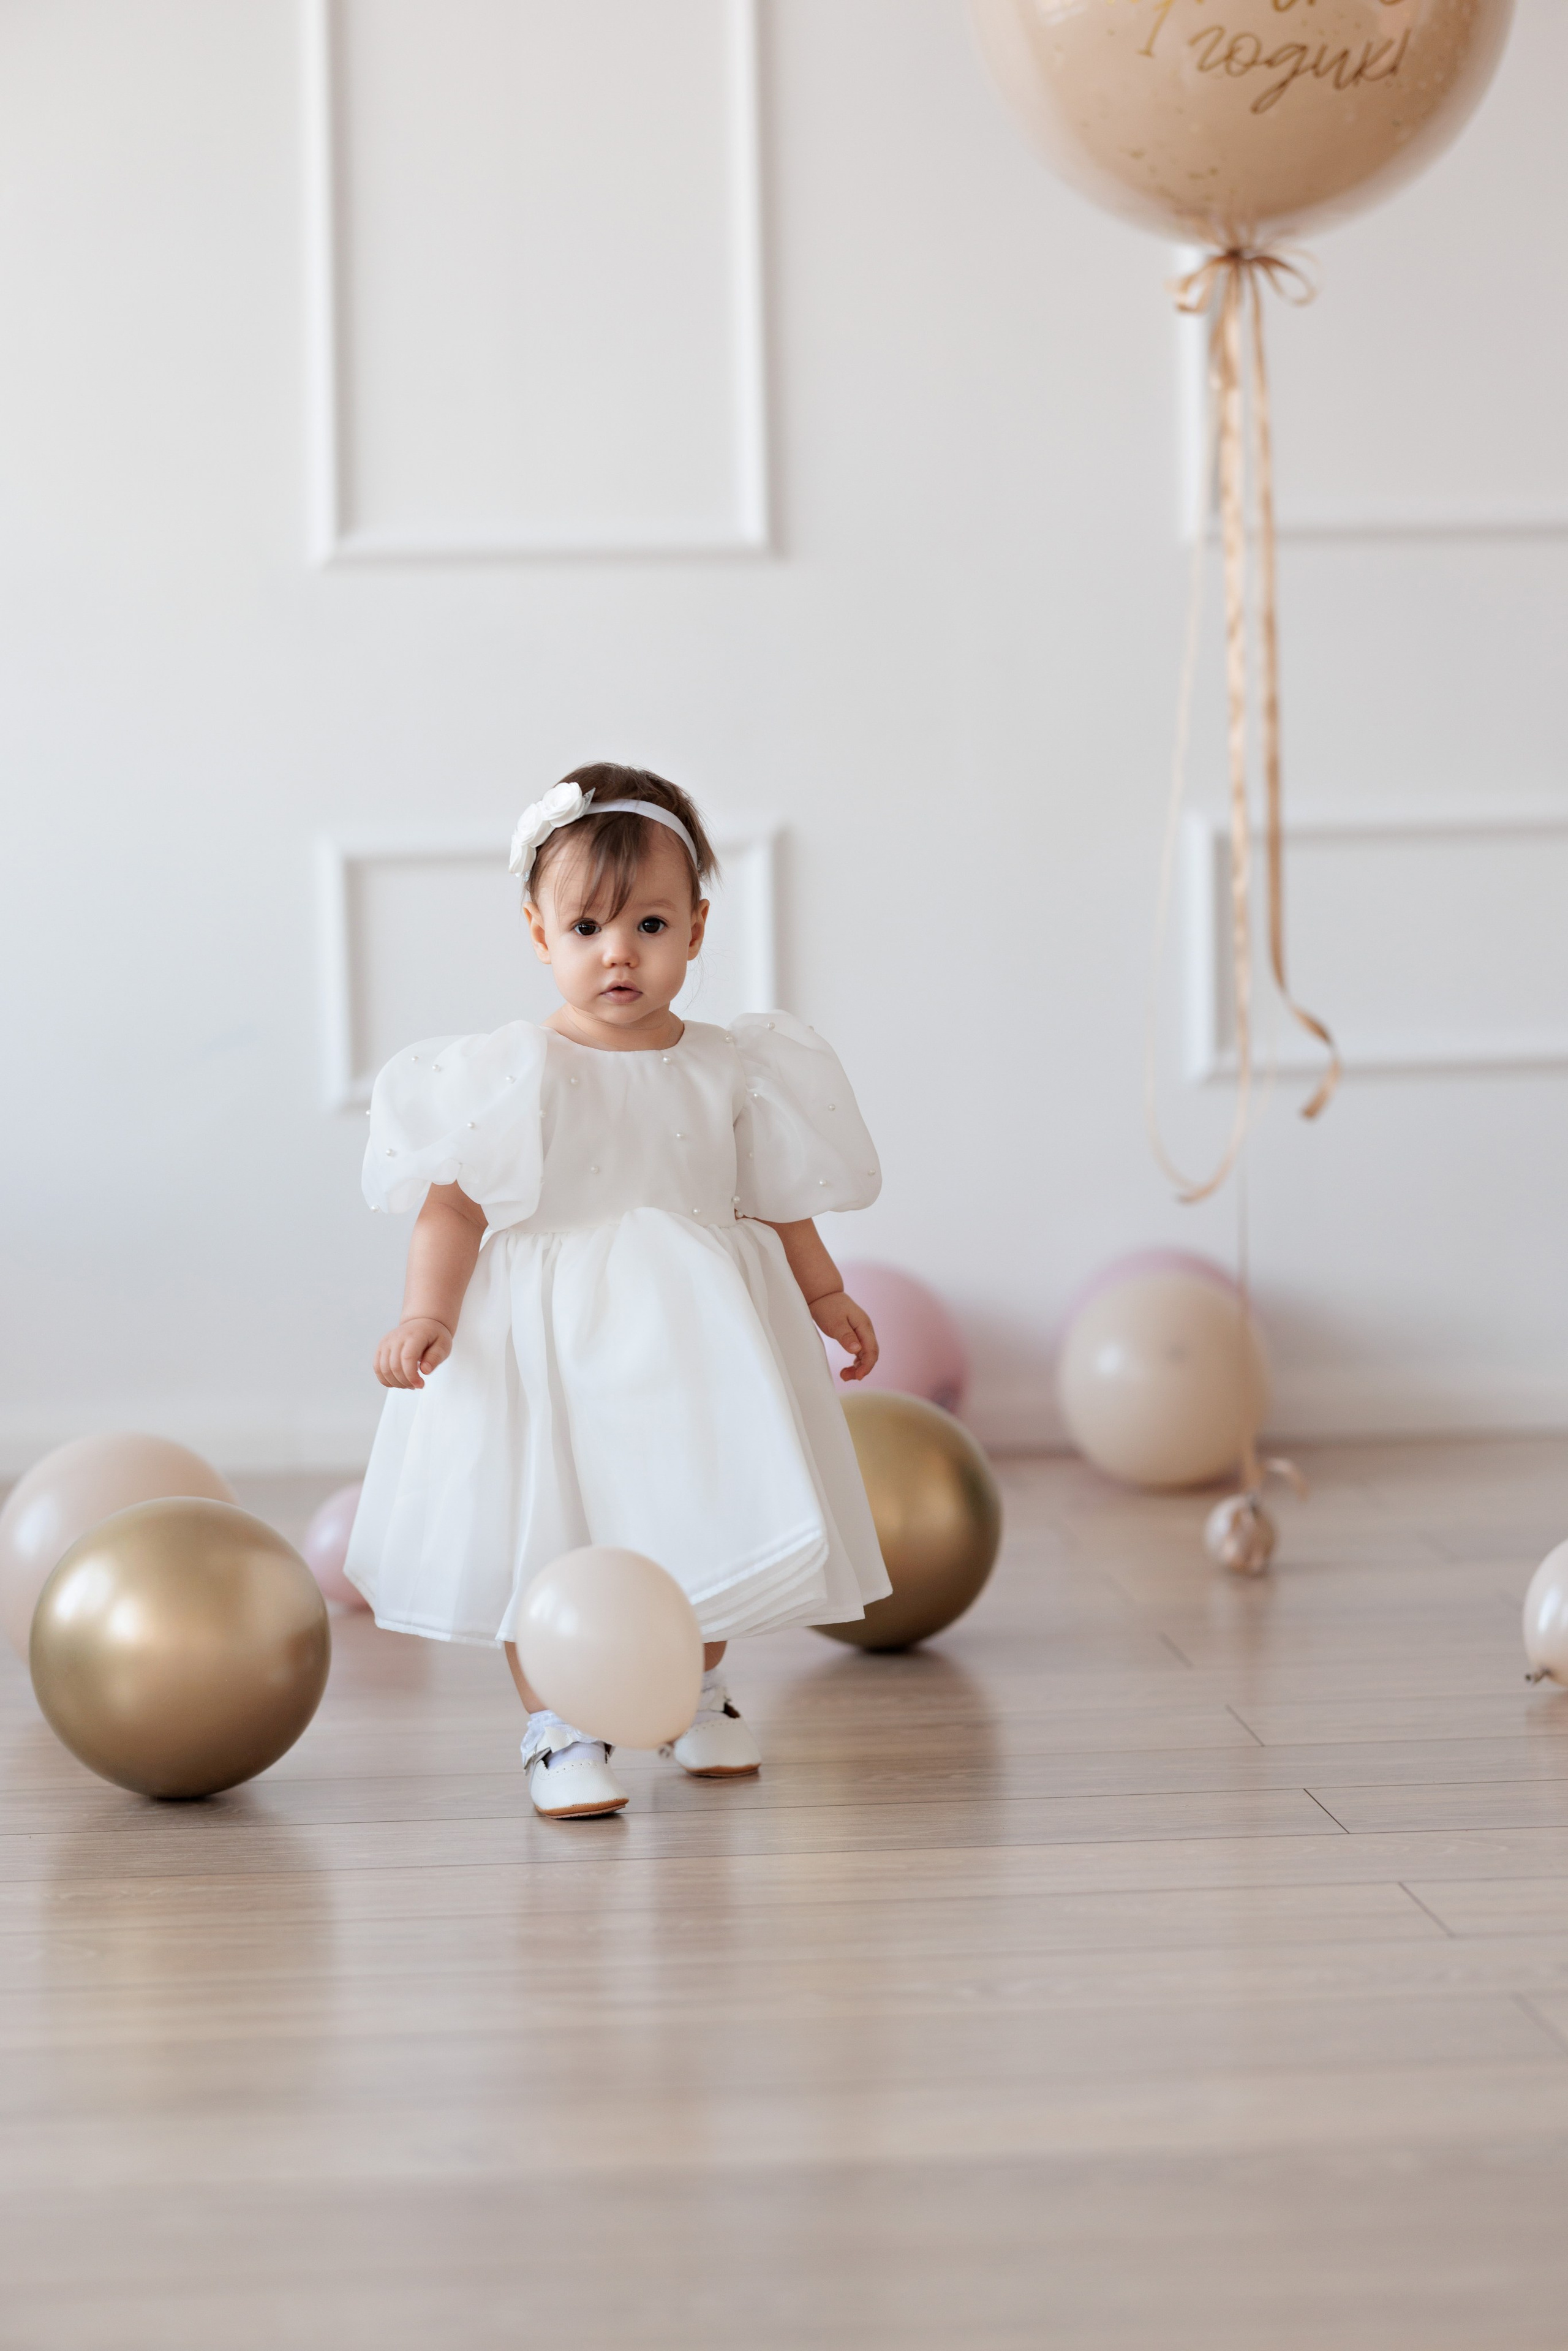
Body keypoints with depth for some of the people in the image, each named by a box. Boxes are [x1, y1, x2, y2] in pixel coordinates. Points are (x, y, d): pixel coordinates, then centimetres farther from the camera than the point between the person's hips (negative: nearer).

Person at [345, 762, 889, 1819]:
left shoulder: (730, 1069, 2)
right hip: (552, 1334, -3)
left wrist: (824, 1295, 17)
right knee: (545, 1528, -2)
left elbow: (775, 1198, 14)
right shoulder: (516, 1075, -10)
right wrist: (427, 1312, -23)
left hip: (692, 1334, 4)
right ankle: (559, 1728, 12)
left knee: (707, 1525, 11)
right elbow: (454, 1205, -12)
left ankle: (697, 1694, 34)